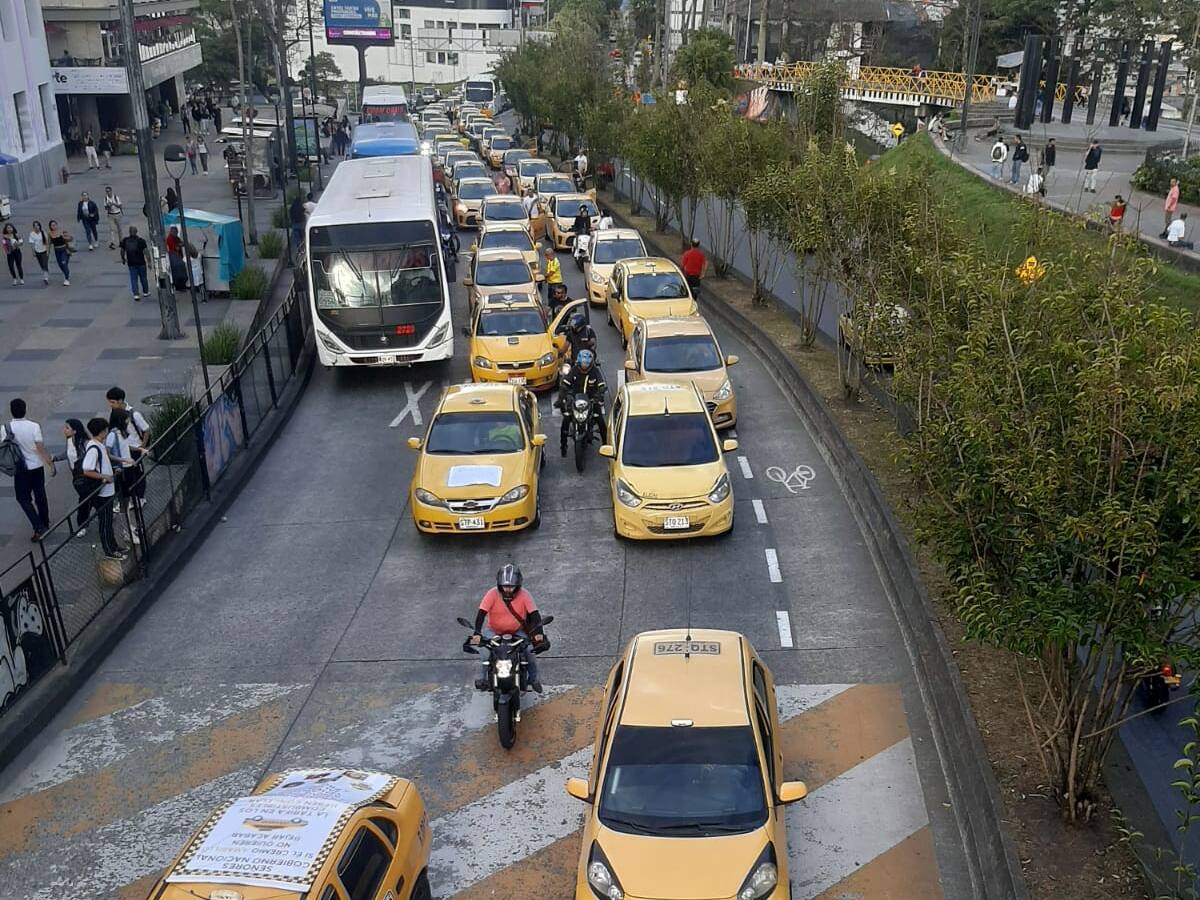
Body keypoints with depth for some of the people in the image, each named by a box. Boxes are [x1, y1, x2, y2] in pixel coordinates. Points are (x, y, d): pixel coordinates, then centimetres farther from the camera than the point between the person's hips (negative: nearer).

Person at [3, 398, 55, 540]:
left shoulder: (6, 428, -14)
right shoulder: (34, 426, -15)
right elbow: (41, 448, -14)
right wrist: (50, 464, -5)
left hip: (21, 469, -1)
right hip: (37, 466, 1)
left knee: (24, 498, 10)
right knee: (40, 496, 17)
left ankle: (39, 527, -2)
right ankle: (45, 524, 29)